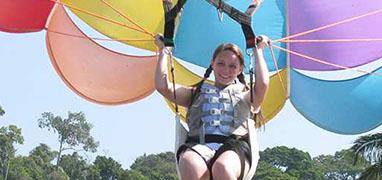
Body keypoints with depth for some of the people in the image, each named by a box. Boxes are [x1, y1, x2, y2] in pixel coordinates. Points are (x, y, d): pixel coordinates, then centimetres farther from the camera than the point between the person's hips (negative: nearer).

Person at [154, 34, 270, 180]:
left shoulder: (245, 95, 29)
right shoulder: (198, 92, 32)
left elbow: (262, 84, 6)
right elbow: (162, 86, 19)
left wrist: (258, 50, 18)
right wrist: (163, 50, 25)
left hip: (234, 145, 0)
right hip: (198, 144, 1)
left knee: (223, 168, -40)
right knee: (191, 167, -39)